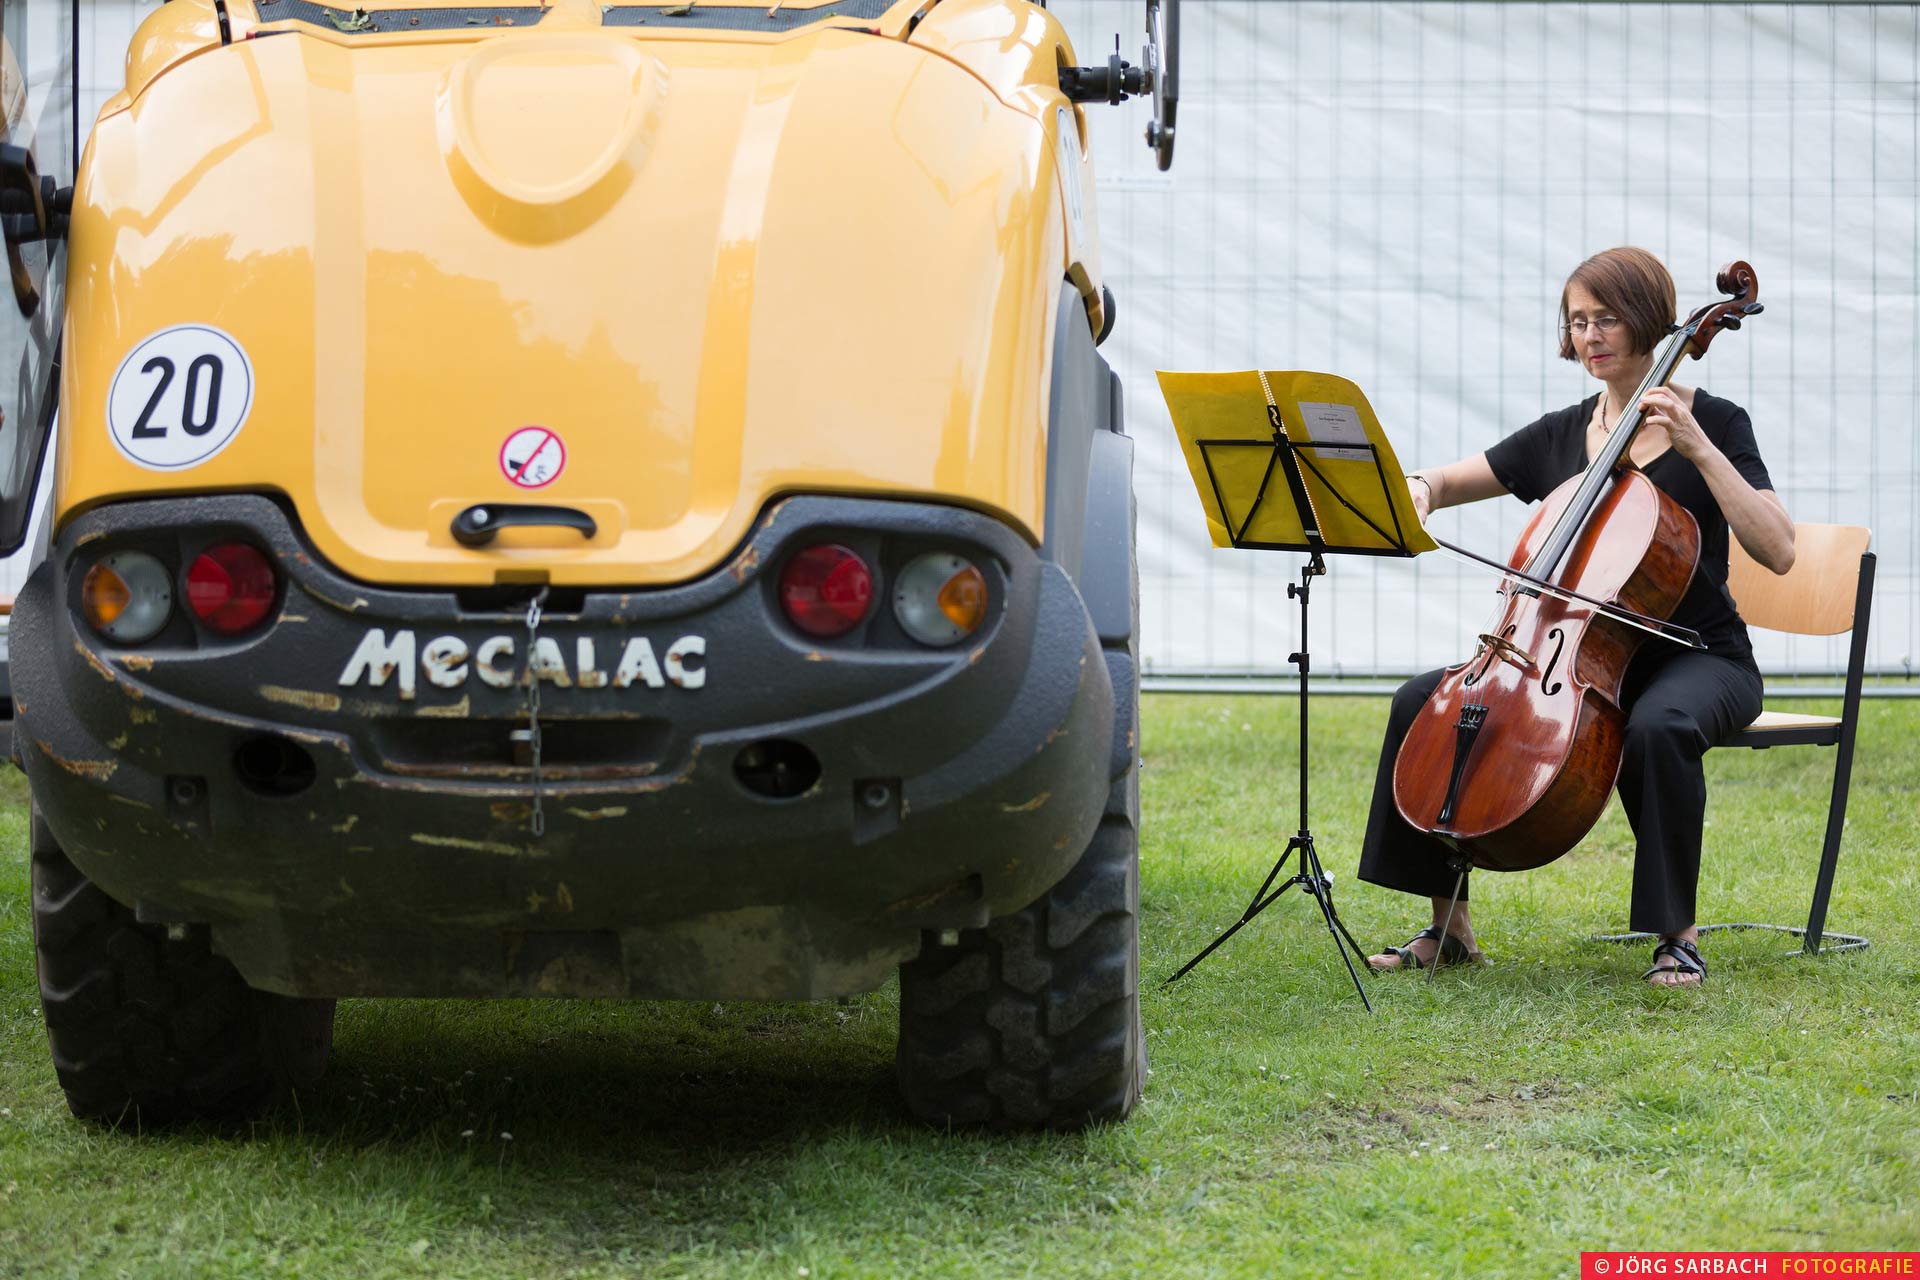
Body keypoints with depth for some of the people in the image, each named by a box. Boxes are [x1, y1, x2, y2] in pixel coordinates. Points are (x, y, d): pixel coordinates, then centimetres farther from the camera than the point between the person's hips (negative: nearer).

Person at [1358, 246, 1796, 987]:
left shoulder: (1712, 423, -5)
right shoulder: (1559, 435, 10)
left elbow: (1777, 551, -17)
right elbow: (1449, 481, 17)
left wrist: (1698, 448, -23)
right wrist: (1415, 490, -7)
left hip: (1699, 657, -5)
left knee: (1658, 726, -40)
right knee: (1422, 702, -13)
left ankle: (1677, 934, -24)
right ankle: (1448, 925, -5)